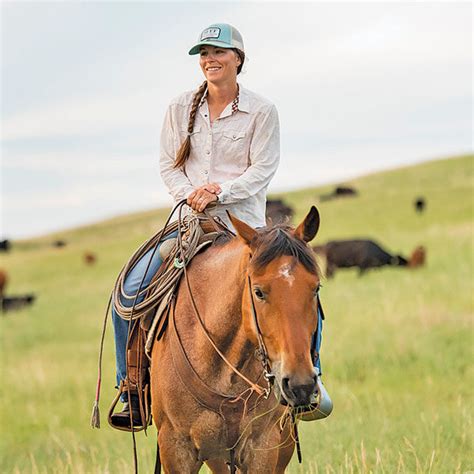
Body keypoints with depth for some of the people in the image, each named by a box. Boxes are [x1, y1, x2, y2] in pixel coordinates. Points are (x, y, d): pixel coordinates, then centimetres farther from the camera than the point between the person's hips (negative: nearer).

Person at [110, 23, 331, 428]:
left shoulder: (261, 112, -1)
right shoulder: (181, 109, 8)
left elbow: (262, 170, -6)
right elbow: (168, 164, 8)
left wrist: (218, 192, -19)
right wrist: (190, 193, -11)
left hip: (242, 223, -2)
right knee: (129, 291, -13)